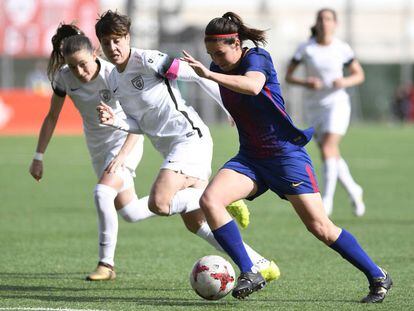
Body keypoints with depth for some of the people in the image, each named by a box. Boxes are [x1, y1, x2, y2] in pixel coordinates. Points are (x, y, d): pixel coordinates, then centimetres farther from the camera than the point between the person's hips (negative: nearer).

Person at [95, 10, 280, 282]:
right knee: (195, 222, 5)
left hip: (189, 136, -9)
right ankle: (261, 266, 11)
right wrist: (115, 122, -3)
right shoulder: (114, 81, 14)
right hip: (171, 148, 9)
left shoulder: (148, 60, -11)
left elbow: (195, 74, -9)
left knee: (159, 203, -26)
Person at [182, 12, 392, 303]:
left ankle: (378, 277, 9)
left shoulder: (257, 58, -16)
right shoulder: (220, 69, 5)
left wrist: (209, 75, -49)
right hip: (250, 158, 6)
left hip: (286, 154, -6)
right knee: (209, 200, -20)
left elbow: (253, 85, -41)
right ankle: (249, 274, -17)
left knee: (320, 227, -8)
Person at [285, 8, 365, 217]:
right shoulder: (305, 49, -4)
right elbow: (288, 76, -1)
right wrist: (305, 83, -20)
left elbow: (359, 75, 7)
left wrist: (345, 82, -14)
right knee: (333, 156, 8)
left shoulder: (342, 49, -4)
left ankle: (327, 199, -17)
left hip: (337, 103, -2)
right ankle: (354, 191, 30)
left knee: (328, 150, -20)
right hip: (314, 106, 2)